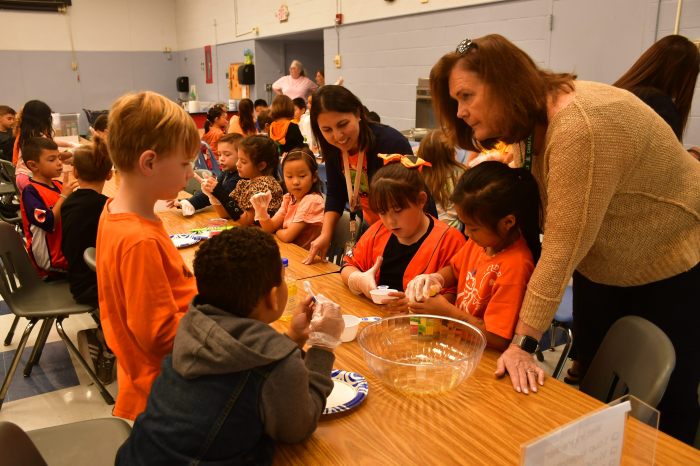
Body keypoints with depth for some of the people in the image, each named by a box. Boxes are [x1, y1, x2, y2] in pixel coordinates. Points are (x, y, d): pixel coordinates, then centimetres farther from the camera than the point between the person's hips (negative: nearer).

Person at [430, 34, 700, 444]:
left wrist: (523, 344, -29)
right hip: (602, 268, 8)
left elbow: (563, 248, -33)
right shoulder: (532, 119, -4)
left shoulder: (581, 127, -33)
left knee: (667, 402, 7)